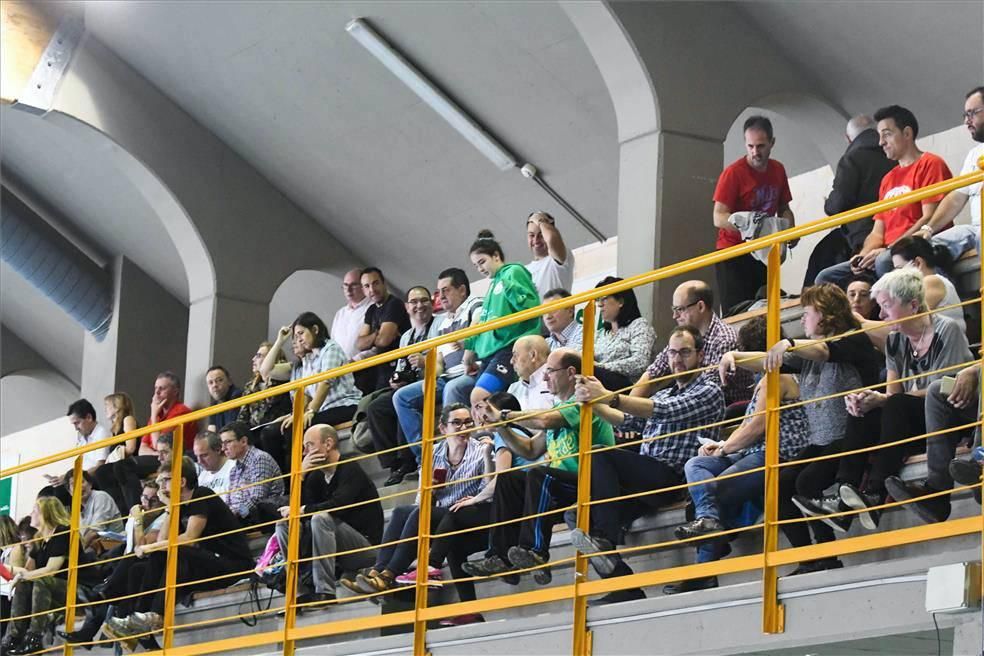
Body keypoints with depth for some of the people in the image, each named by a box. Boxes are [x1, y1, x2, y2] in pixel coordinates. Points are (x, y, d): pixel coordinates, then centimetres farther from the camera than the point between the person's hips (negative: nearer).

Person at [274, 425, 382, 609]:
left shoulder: (350, 469, -12)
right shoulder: (316, 476, 10)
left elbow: (338, 506, -27)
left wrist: (300, 510, -16)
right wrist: (301, 474, -8)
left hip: (366, 547, -8)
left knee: (321, 518, -31)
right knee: (284, 523, -2)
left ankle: (325, 592, -30)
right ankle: (303, 590, -12)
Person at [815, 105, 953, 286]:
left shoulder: (930, 164, 0)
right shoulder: (888, 179, 24)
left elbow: (929, 220, -12)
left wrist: (889, 250, -17)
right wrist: (863, 256, -3)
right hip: (887, 253, 8)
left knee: (884, 261, -39)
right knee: (826, 278, -3)